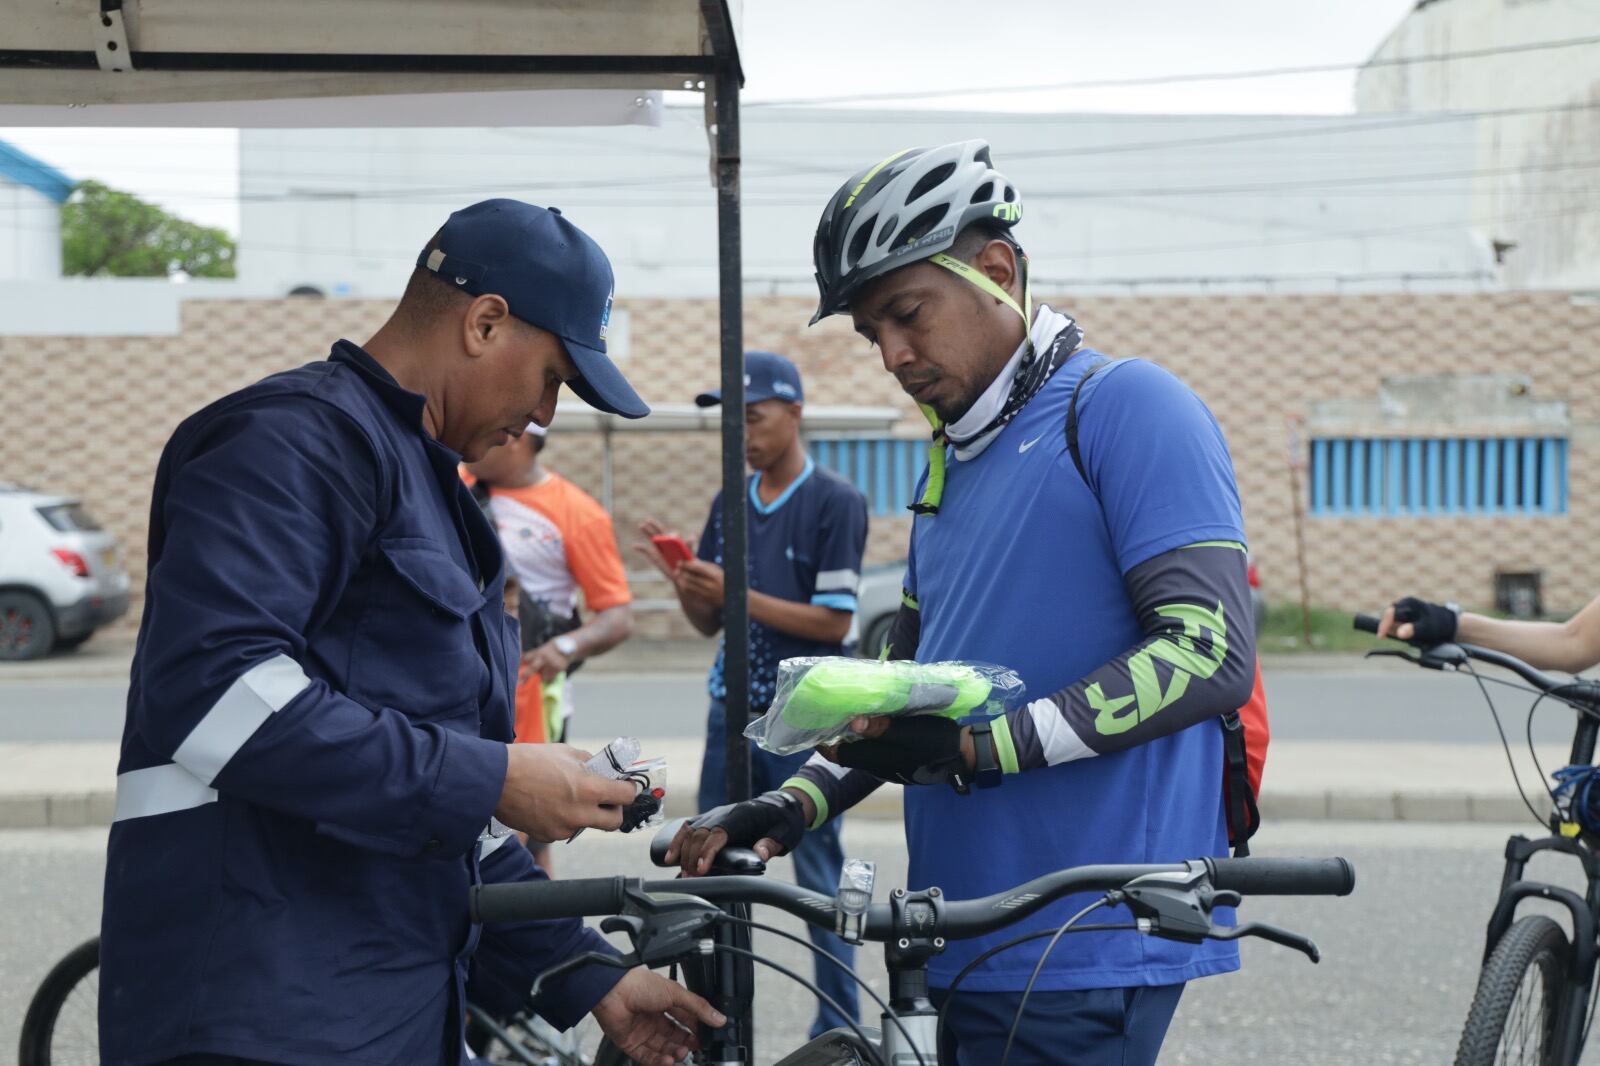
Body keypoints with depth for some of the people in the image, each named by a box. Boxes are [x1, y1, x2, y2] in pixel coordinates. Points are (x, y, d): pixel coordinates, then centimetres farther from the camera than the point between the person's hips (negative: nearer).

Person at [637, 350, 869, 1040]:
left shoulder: (835, 502, -7)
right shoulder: (730, 505, 11)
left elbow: (833, 621, -13)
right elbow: (707, 622, 13)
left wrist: (738, 594, -18)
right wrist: (683, 582, -8)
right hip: (731, 717, 6)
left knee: (820, 883, 0)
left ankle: (838, 1030, 8)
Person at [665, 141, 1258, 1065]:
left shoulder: (1125, 407, -7)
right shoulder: (954, 461, 20)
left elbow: (1211, 653, -18)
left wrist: (979, 745, -23)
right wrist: (795, 805, 5)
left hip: (1086, 954, -8)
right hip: (970, 947, 8)